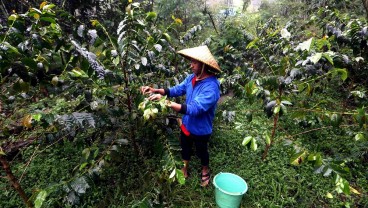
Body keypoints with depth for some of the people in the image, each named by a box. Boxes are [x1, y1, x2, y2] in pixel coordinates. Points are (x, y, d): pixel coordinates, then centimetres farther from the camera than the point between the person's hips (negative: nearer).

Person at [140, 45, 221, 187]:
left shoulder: (211, 87, -34)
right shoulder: (191, 78, -9)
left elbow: (194, 109, -40)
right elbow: (178, 89, 2)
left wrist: (166, 102, -44)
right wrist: (156, 90, -13)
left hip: (200, 129, -6)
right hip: (186, 124, 6)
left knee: (201, 152, 21)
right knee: (185, 148, 26)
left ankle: (205, 172, 51)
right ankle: (184, 170, 54)